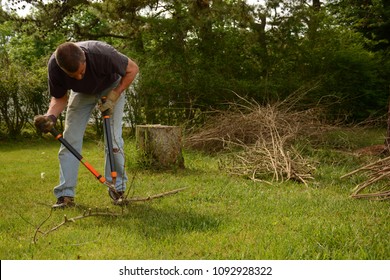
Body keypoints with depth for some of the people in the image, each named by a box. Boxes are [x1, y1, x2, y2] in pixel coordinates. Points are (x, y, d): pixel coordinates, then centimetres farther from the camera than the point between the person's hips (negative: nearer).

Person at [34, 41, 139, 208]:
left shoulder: (102, 54, -42)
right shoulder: (54, 66, -32)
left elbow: (132, 69, -23)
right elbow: (59, 98, -15)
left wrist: (114, 96, -28)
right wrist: (51, 116, -35)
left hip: (111, 87, -2)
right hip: (82, 93, 2)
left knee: (113, 138, -11)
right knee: (70, 139, -7)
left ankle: (118, 189, 4)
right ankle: (65, 195, -4)